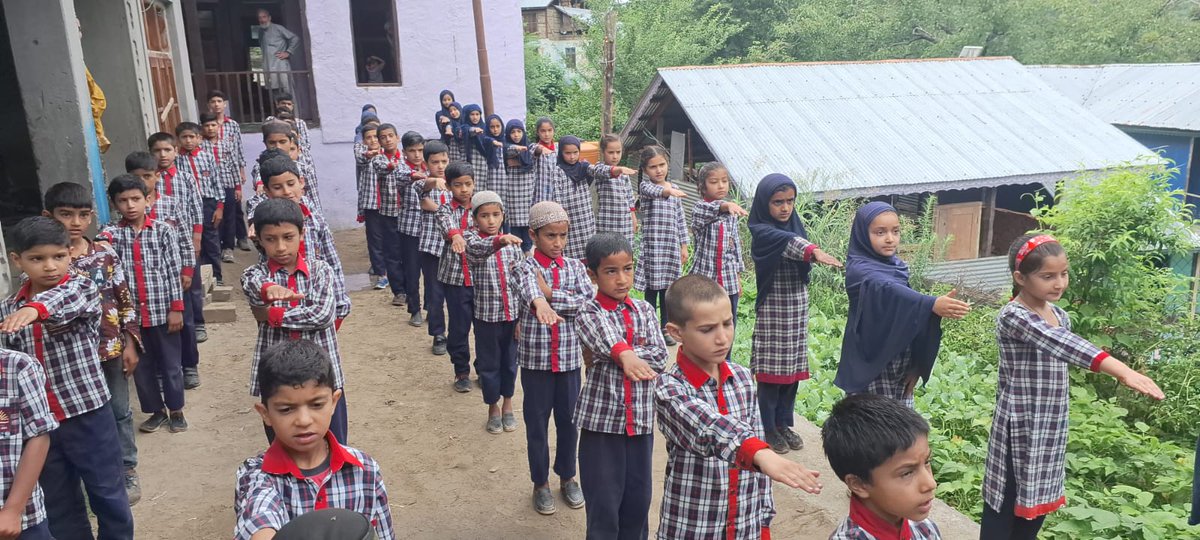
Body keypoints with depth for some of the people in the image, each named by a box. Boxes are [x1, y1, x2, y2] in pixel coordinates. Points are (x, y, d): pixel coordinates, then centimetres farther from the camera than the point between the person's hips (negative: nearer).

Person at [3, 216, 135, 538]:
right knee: (58, 504, 16)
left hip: (88, 414, -3)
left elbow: (68, 299, -31)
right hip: (38, 422, 4)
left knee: (108, 495, 9)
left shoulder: (82, 289, -7)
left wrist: (35, 308, -52)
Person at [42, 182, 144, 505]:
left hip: (112, 349, 1)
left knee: (119, 412, 12)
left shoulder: (106, 255, -3)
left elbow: (125, 301, 1)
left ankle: (127, 472, 26)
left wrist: (131, 343, -1)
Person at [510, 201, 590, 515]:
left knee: (569, 419, 15)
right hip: (535, 357, -2)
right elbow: (528, 291, -32)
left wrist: (552, 294, -18)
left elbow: (590, 302, -12)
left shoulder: (575, 267, 2)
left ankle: (567, 477, 34)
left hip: (569, 357, 3)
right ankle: (540, 483, 27)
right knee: (537, 422, 10)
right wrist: (540, 302, -55)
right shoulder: (525, 268, -9)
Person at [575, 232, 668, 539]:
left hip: (641, 419, 4)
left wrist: (612, 354, -15)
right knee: (603, 502, 6)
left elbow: (660, 357, -7)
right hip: (602, 420, -4)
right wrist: (625, 355, -49)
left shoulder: (644, 310, 5)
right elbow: (608, 343, -28)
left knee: (638, 498, 15)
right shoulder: (589, 315, -8)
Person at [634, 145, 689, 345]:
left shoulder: (675, 189, 10)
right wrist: (668, 191, -52)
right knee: (652, 290, 0)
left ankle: (665, 328, 23)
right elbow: (652, 190, -31)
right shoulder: (645, 185, -5)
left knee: (667, 289, 12)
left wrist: (684, 246, 11)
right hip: (652, 246, -4)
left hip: (671, 246, 4)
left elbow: (680, 220, 13)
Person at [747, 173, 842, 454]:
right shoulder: (761, 232, -14)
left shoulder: (795, 225, 9)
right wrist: (814, 251, -52)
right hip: (773, 309, -6)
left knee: (793, 368, 11)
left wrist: (812, 256, -20)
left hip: (798, 307, 6)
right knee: (772, 369, 0)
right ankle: (768, 428, 13)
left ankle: (783, 423, 24)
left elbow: (803, 264, 1)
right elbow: (787, 242, -35)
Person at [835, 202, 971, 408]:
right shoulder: (859, 270, -15)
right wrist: (932, 304, -51)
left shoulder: (897, 267, 8)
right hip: (872, 366, -7)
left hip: (901, 365, 7)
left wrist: (916, 363, -1)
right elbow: (891, 292, -34)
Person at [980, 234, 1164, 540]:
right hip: (1020, 429, -8)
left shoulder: (1060, 315, 7)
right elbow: (1061, 344, -36)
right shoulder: (1012, 316, -20)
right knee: (1005, 505, 2)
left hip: (1052, 429, 8)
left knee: (1038, 502, 16)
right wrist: (1120, 370, -48)